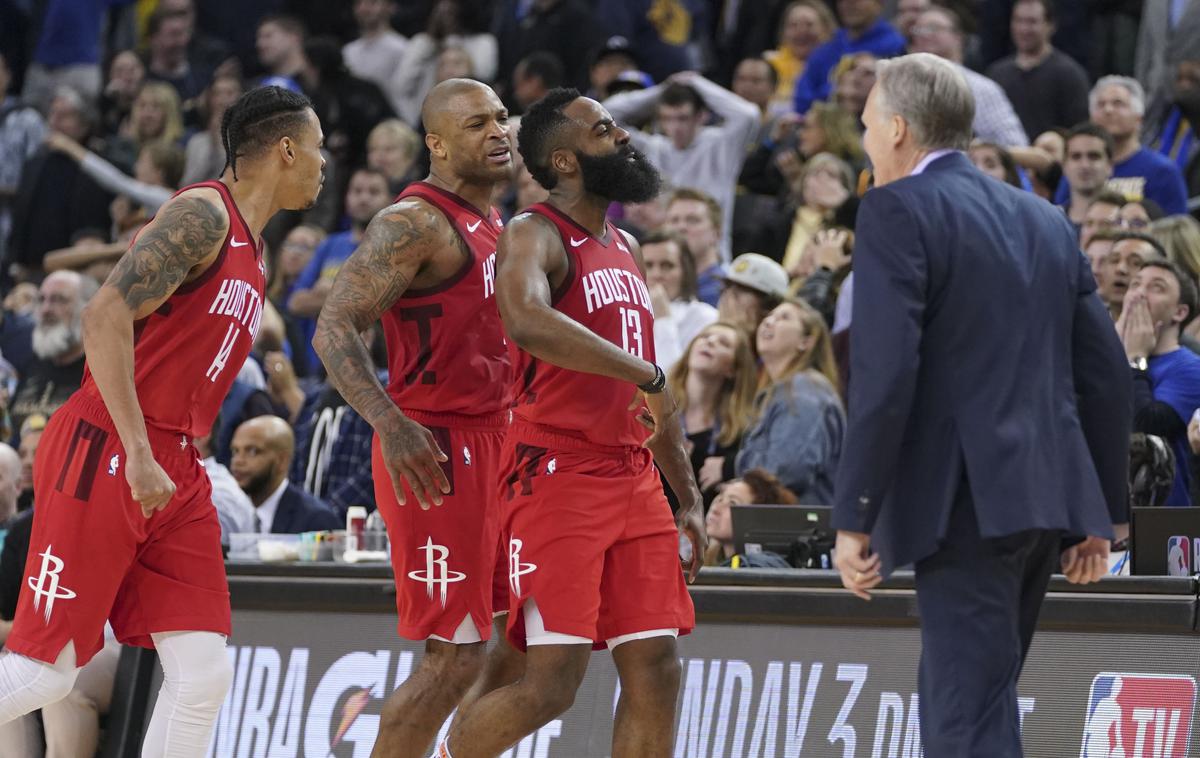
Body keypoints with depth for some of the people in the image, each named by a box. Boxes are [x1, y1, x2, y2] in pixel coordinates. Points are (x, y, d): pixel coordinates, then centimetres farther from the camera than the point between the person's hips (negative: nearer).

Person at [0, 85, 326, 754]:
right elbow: (107, 315, -21)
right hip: (106, 454, -9)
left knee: (204, 673, -1)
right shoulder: (203, 216, -10)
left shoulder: (251, 250, 20)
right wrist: (140, 456, -26)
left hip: (173, 471, 9)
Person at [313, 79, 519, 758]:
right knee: (456, 657, -9)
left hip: (494, 443, 9)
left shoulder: (493, 225, 16)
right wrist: (392, 426, -34)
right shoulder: (414, 224, -13)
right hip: (436, 455, -9)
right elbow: (335, 329, -21)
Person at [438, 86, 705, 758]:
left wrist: (689, 497, 20)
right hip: (558, 475, -8)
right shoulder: (536, 237, -8)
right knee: (551, 682, -12)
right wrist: (645, 374, -30)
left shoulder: (625, 249, 19)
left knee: (656, 671, 2)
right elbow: (527, 321, -33)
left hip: (635, 478, 8)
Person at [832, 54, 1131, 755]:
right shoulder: (1043, 220, 17)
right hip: (1049, 494, 8)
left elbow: (884, 373, -15)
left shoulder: (899, 211, -5)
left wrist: (854, 518, -13)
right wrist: (1103, 516, 19)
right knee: (957, 698, 19)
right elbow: (1106, 373, 15)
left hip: (965, 504, -8)